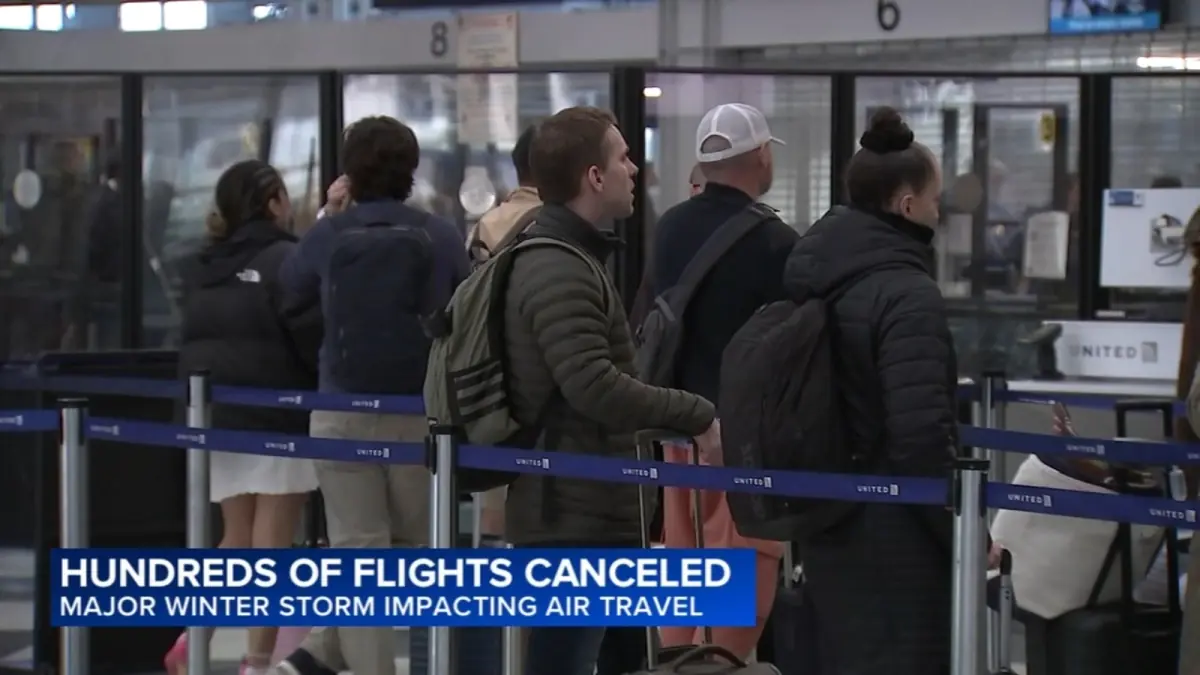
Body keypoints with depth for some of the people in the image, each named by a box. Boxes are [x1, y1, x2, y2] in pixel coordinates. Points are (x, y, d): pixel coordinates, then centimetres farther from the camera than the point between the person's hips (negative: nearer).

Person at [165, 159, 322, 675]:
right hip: (279, 418, -6)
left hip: (216, 417, 6)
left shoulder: (202, 267, 9)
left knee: (237, 541, 15)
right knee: (270, 545, 0)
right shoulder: (284, 260, -12)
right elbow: (311, 332, -16)